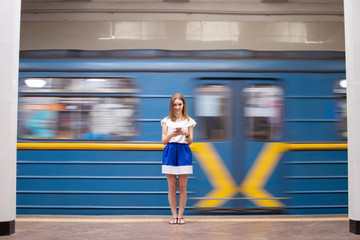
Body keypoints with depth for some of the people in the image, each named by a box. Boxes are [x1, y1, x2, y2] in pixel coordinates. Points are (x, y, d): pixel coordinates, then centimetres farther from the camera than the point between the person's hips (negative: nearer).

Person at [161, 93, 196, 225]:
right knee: (172, 187, 2)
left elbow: (190, 141, 3)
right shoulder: (166, 121, 7)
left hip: (184, 152, 0)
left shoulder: (189, 121, 7)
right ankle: (174, 215, 10)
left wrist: (186, 134, -18)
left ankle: (180, 215, 9)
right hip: (170, 152, 0)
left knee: (182, 187, 1)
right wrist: (171, 134, -18)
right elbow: (163, 140, 2)